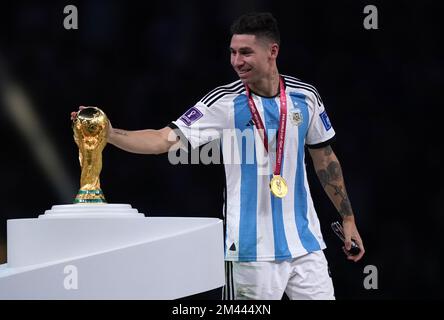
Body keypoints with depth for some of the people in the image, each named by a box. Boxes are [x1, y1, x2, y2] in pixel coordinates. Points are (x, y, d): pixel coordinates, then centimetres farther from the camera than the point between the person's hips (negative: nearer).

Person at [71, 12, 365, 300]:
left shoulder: (305, 97, 1)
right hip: (252, 249, -3)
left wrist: (348, 218, 13)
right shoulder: (224, 102, -8)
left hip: (304, 242, 3)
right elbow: (165, 139, -13)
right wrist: (109, 133, -28)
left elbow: (325, 157, 13)